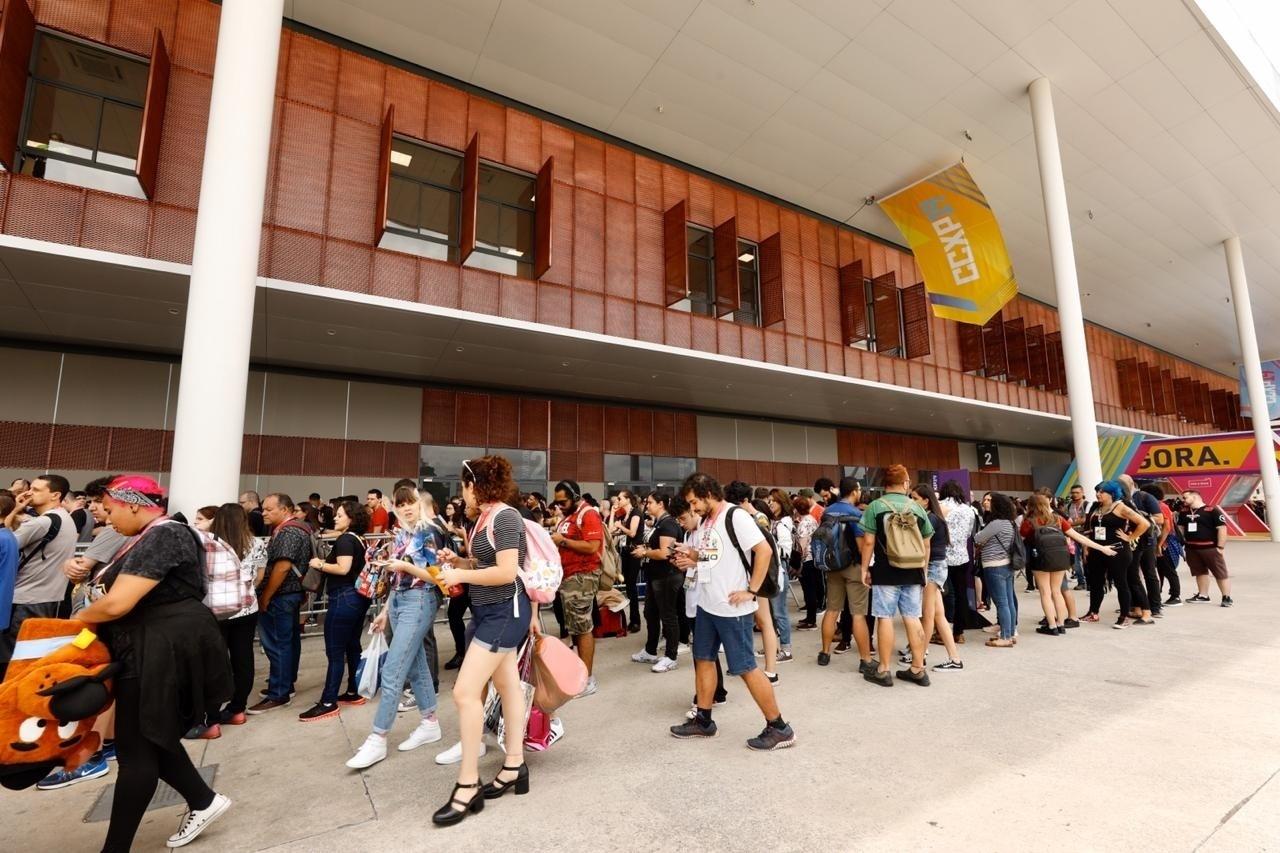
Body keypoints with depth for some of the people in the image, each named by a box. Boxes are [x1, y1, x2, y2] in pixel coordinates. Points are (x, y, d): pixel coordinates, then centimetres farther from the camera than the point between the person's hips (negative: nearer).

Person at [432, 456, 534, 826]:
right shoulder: (486, 517, 9)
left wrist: (460, 575, -16)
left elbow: (507, 572, -25)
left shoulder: (505, 517, -19)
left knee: (465, 691, -9)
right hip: (488, 611, 10)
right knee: (508, 686, 16)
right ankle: (514, 767, 28)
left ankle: (468, 785, 4)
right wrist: (458, 561, 5)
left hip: (504, 612, -10)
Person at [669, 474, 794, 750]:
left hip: (732, 608, -9)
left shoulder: (735, 516, -17)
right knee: (703, 659, 16)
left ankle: (779, 728, 16)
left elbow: (764, 551, -23)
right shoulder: (705, 521, 8)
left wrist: (751, 591, -21)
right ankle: (703, 721, 32)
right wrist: (692, 558, -2)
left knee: (744, 667, 0)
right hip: (707, 605, 9)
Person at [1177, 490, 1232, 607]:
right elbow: (1180, 527, 18)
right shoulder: (1184, 512, 9)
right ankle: (1203, 595, 25)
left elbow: (1222, 528, -13)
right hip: (1191, 549, 6)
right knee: (1200, 572, 16)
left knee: (1220, 573, 2)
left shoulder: (1212, 510, -11)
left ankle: (1227, 597, 9)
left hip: (1210, 548, -6)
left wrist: (1220, 547, -16)